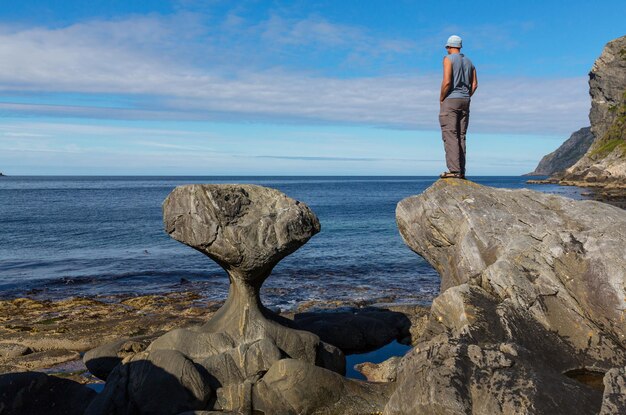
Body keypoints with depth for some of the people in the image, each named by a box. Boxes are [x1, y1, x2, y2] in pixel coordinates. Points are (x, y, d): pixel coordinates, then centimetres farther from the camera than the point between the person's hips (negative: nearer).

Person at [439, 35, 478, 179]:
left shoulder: (448, 59, -5)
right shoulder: (469, 61, 17)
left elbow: (447, 82, -17)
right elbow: (474, 84, 11)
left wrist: (441, 98, -6)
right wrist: (466, 97, 15)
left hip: (450, 100, -7)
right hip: (465, 101, 7)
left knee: (450, 136, -11)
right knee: (460, 137, 7)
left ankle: (454, 170, -19)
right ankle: (461, 171, 5)